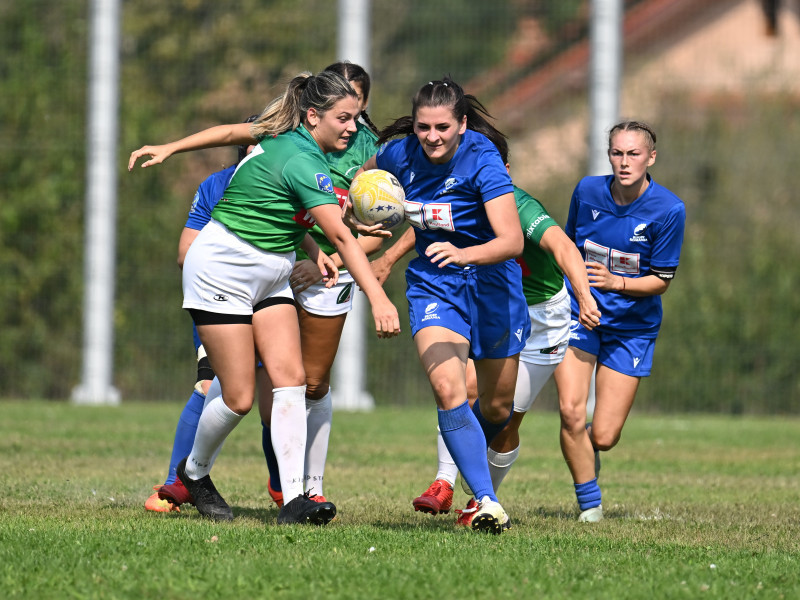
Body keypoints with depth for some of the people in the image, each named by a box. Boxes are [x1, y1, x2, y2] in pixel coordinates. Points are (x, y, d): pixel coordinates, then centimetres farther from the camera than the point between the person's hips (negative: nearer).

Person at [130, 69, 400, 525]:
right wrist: (379, 300, -38)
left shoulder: (286, 142, 4)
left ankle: (294, 497, -13)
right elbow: (341, 237, -32)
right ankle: (195, 471, 24)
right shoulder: (302, 161, -25)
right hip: (221, 272, -10)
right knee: (239, 398, -5)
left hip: (270, 276, 10)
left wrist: (312, 251, 5)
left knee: (292, 378, -6)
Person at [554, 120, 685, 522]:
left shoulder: (668, 210, -14)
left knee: (603, 438, -3)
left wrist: (616, 282, -24)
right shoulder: (587, 191, -6)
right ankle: (590, 505, -2)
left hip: (632, 327, -1)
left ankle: (587, 452, 36)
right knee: (571, 412, -19)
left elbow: (661, 280, -9)